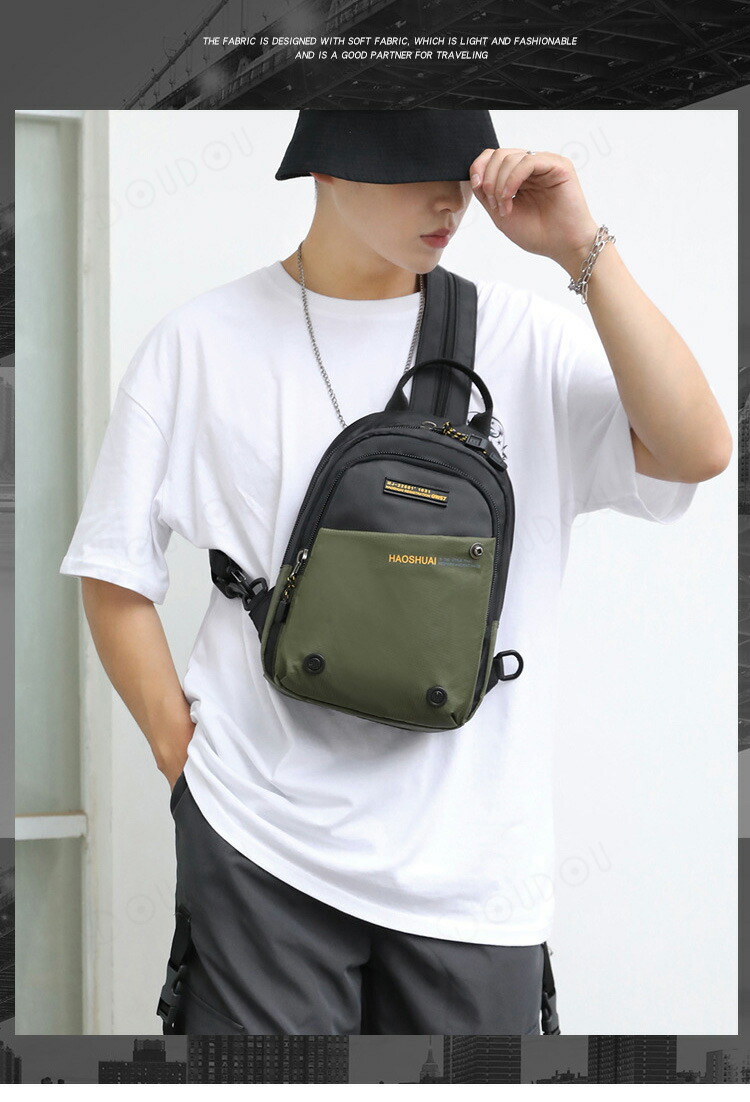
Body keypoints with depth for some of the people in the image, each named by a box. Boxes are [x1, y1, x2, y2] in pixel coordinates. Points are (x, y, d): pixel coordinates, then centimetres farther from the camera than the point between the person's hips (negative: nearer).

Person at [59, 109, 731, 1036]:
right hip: (259, 856, -1)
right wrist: (184, 753, -1)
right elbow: (116, 574, 5)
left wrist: (583, 251, -14)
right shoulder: (202, 343, 0)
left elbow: (696, 453, -12)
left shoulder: (523, 338, 2)